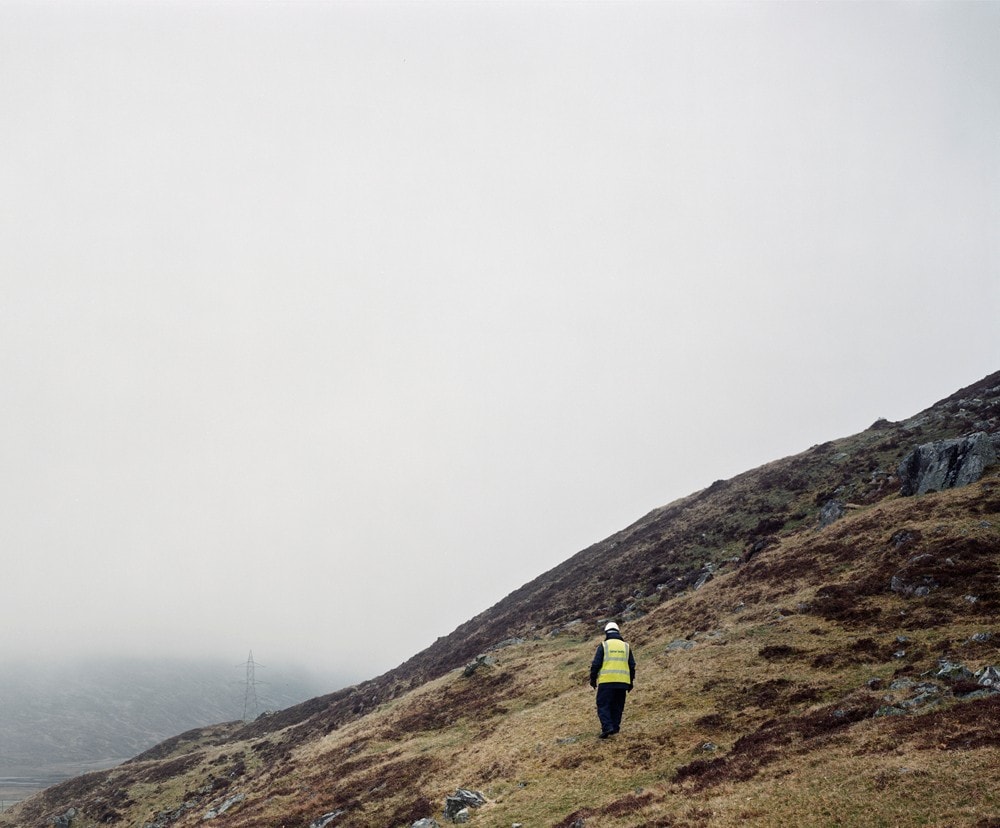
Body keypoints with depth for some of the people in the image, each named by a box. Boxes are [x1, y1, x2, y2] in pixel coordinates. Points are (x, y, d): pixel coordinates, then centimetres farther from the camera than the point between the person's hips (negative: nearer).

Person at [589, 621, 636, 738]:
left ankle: (607, 727, -16)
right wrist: (631, 682, 21)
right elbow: (632, 666, 13)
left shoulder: (603, 645, 0)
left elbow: (596, 664, -4)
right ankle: (615, 727, 11)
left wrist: (593, 679, 6)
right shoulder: (626, 646, 11)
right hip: (622, 682, 4)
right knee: (617, 706, 14)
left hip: (606, 681, -4)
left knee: (603, 705, -1)